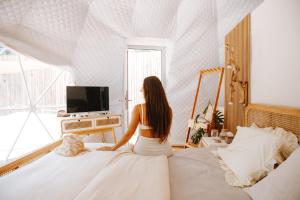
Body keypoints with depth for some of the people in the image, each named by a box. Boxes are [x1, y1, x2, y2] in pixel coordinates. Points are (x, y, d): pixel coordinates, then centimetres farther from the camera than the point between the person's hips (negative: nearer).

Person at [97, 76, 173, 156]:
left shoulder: (138, 108, -13)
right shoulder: (168, 109, -6)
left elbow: (129, 134, -9)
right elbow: (165, 133, 4)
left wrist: (112, 148, 3)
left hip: (143, 150, -2)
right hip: (164, 150, 2)